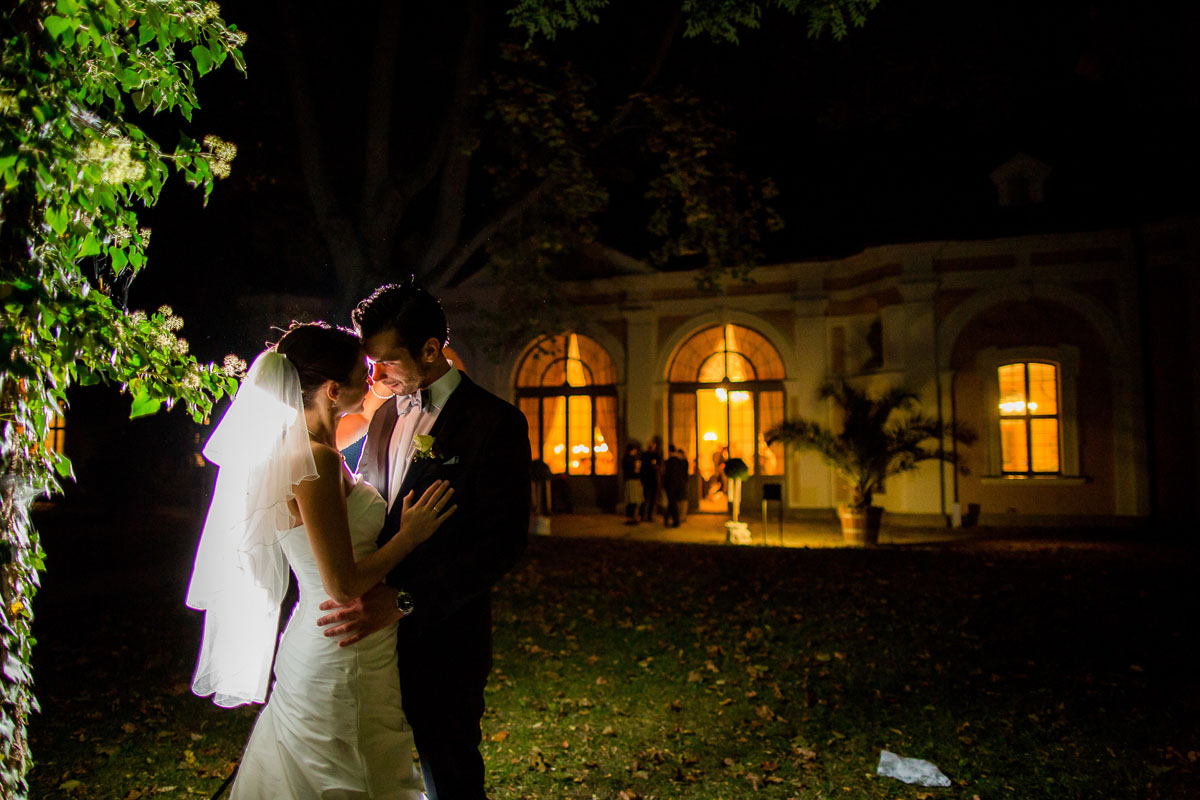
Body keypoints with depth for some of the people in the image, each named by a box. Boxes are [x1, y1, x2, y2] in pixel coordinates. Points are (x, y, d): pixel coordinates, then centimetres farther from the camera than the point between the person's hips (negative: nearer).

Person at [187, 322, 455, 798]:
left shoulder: (297, 449, 5)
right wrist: (411, 533, -14)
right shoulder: (317, 460, -24)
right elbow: (343, 585, -24)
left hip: (321, 648, 9)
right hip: (341, 661, -9)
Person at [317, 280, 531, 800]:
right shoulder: (386, 416, 11)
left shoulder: (494, 422, -12)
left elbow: (503, 540, -19)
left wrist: (404, 601, -25)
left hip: (442, 638, -6)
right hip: (374, 633, 6)